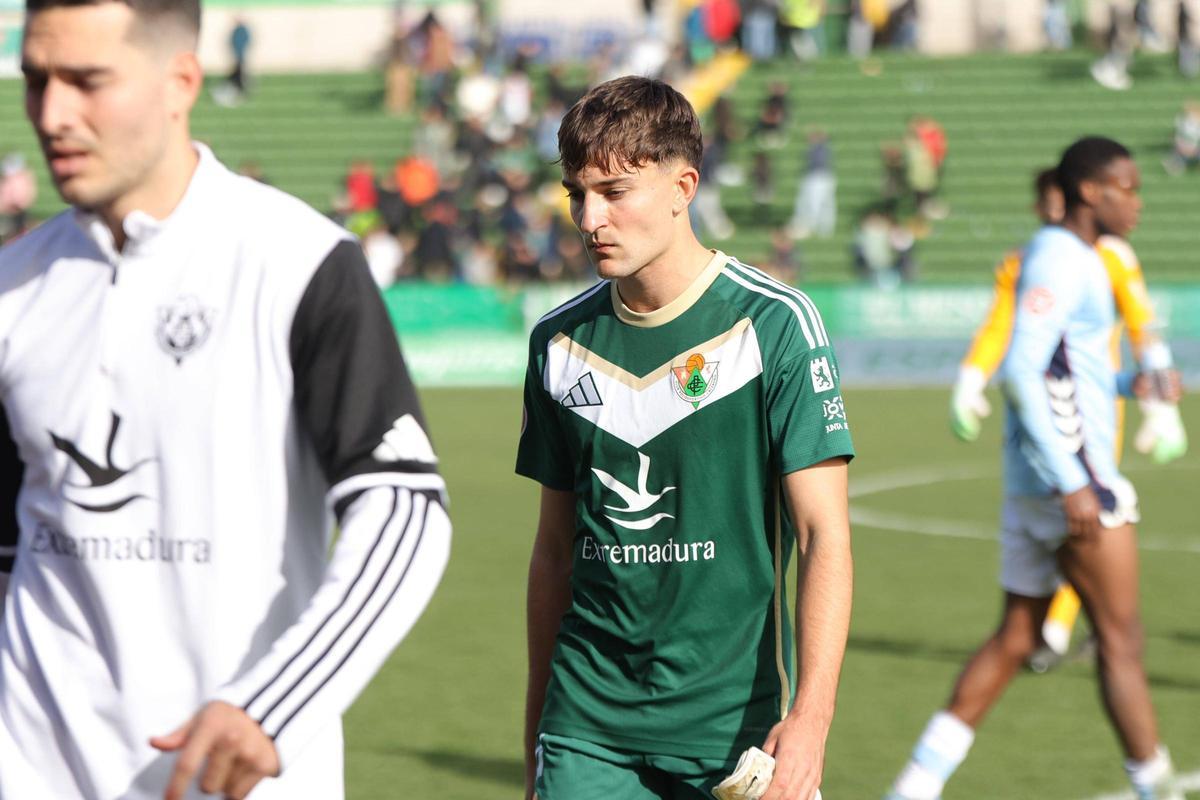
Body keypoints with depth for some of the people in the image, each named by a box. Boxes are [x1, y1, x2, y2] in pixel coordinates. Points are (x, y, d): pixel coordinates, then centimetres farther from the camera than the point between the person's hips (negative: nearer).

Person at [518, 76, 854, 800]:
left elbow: (825, 535, -9)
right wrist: (536, 737, 15)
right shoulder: (561, 341, 8)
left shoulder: (774, 324, -6)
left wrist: (811, 717, -20)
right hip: (588, 726, 3)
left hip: (734, 721, -3)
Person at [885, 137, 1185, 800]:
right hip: (1073, 474, -10)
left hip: (1033, 487, 10)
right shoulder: (1060, 259, -13)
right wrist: (1073, 484, -25)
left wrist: (1128, 385, 13)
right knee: (1120, 641, -2)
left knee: (1015, 639, 10)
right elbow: (1021, 372, -22)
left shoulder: (1069, 258, 18)